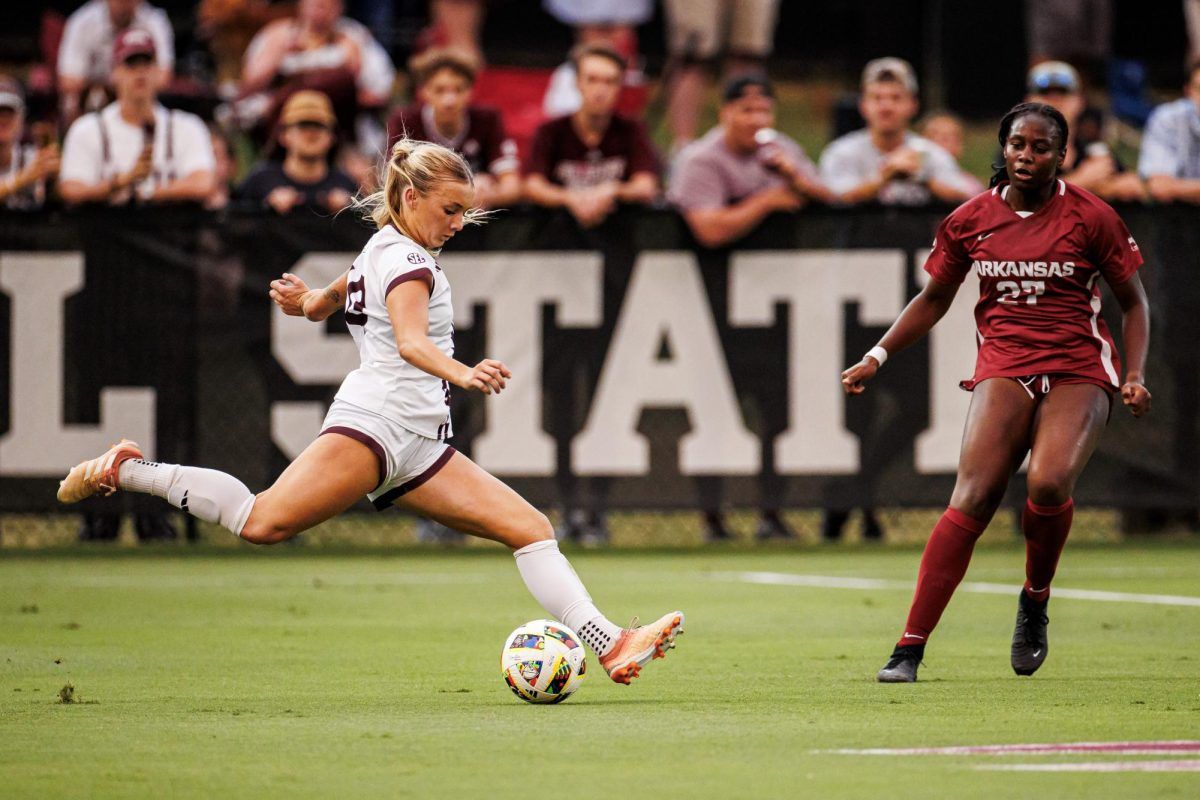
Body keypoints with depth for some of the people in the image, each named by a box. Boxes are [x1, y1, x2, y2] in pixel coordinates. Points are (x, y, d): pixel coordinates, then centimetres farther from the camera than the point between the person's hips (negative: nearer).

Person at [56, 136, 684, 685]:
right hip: (376, 419, -10)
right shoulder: (407, 258, -6)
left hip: (418, 450, 10)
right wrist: (463, 374, -41)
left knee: (530, 527, 0)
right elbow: (410, 342, -26)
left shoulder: (382, 252, 26)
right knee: (264, 522, -24)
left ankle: (609, 645, -9)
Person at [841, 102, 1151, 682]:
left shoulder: (1090, 216, -1)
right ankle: (909, 648, -19)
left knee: (1049, 484, -28)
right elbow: (934, 299, 19)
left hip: (1079, 370, -1)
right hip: (1003, 367, 1)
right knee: (972, 498, -18)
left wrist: (1134, 377, -4)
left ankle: (1035, 601, 2)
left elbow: (1132, 301, 9)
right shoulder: (971, 220, 6)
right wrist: (876, 357, 10)